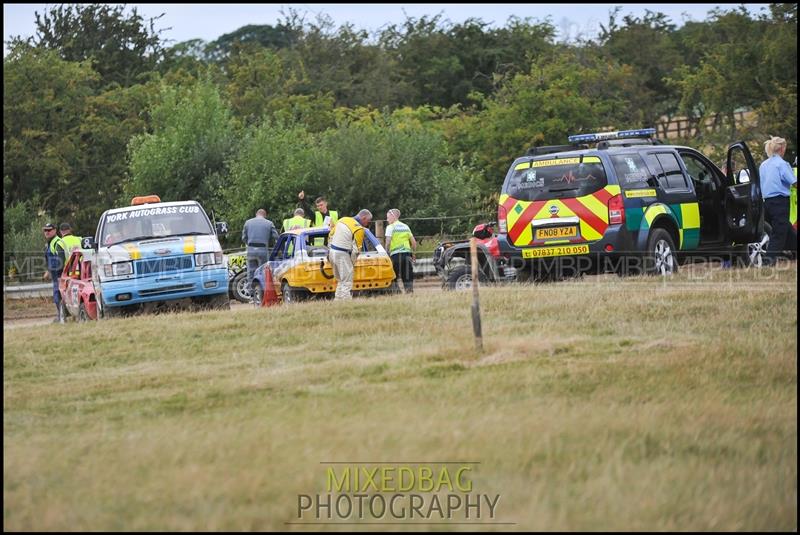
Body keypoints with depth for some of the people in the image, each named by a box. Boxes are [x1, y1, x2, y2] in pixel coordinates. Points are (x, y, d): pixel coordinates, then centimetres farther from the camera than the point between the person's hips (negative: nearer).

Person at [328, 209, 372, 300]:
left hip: (332, 252, 8)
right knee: (347, 283, -4)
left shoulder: (343, 220, 9)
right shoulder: (359, 229, -13)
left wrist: (329, 250, 22)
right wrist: (352, 263, -1)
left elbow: (330, 235, 15)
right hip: (342, 255, -8)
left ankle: (338, 301, 19)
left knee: (340, 281, 19)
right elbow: (356, 249, -13)